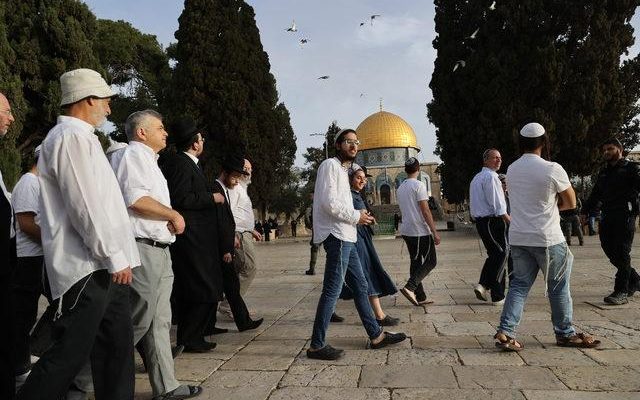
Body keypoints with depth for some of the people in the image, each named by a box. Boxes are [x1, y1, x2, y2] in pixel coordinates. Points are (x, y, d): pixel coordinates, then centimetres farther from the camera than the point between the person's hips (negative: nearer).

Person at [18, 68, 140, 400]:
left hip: (103, 266, 10)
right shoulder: (72, 136, -11)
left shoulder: (80, 136, 20)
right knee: (69, 354, -4)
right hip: (87, 268, -10)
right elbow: (85, 207, -19)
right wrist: (114, 258, -15)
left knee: (117, 346, 13)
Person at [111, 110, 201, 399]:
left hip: (159, 249, 10)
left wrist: (171, 219, 13)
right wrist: (174, 215, -10)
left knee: (160, 321, 10)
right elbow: (136, 199, -20)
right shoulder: (133, 154, -6)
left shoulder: (148, 159, 25)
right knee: (139, 319, -8)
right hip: (143, 248, -10)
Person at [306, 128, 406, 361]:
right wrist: (355, 216, -9)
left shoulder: (342, 170, 23)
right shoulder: (330, 165, -7)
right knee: (332, 290, -7)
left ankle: (376, 335, 24)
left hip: (346, 238, 10)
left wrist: (360, 217, 7)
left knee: (360, 286, 14)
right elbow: (329, 203, -19)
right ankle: (317, 346, 0)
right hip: (337, 236, -10)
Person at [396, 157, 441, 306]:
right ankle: (410, 287, -14)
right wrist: (435, 232, -12)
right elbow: (426, 211, -15)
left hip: (406, 230, 8)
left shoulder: (400, 188, 12)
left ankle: (420, 297, 12)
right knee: (431, 261, 1)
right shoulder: (419, 185, -11)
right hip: (420, 231, -8)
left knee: (416, 261, 11)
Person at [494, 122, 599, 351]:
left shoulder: (511, 170, 4)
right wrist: (553, 206, 11)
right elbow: (571, 203, -3)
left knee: (519, 285, 10)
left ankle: (505, 333, 1)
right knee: (558, 287, 12)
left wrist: (546, 206, 8)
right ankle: (565, 334, 26)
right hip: (547, 239, -5)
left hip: (518, 238, 5)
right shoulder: (552, 169, -14)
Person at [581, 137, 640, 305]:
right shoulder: (603, 173, 22)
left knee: (621, 253, -8)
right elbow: (595, 195, 26)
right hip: (607, 218, 6)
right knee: (610, 251, 4)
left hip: (625, 217, -6)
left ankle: (621, 292, -4)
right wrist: (586, 211, 18)